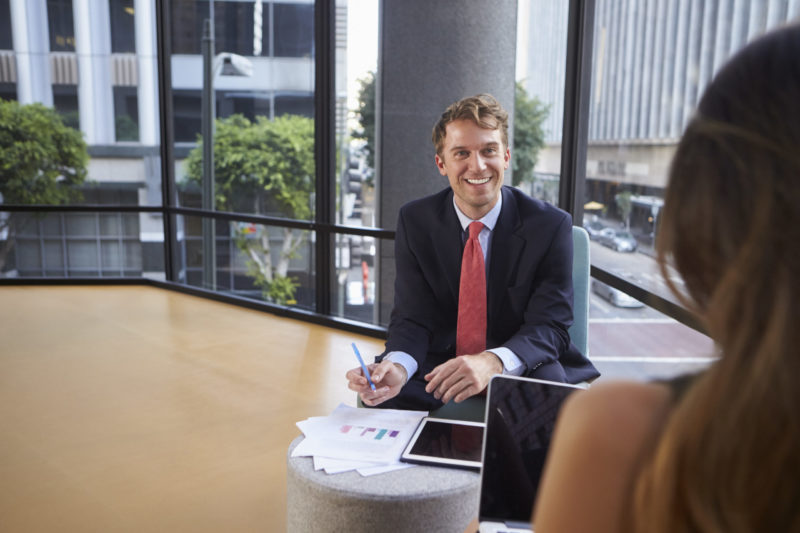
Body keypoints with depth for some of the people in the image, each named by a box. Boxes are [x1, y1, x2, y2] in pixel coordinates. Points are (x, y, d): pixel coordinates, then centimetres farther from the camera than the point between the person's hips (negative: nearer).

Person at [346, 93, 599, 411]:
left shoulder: (551, 226, -7)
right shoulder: (415, 221, -1)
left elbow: (549, 326, -11)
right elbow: (412, 318, -4)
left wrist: (493, 362, -34)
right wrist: (397, 367, -29)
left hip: (521, 373, -1)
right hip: (439, 373, 2)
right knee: (382, 396, -27)